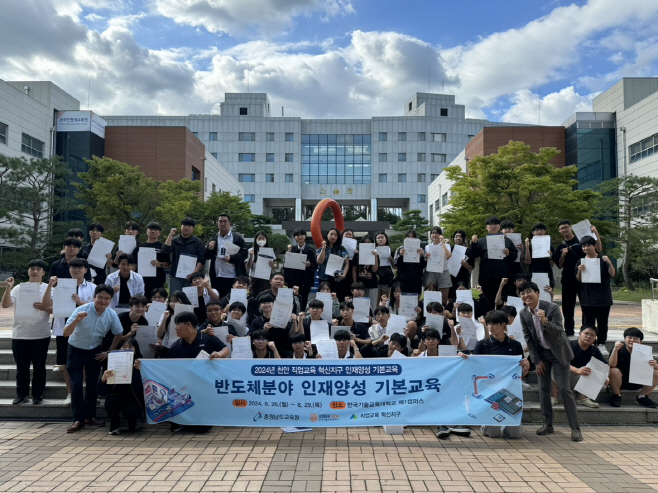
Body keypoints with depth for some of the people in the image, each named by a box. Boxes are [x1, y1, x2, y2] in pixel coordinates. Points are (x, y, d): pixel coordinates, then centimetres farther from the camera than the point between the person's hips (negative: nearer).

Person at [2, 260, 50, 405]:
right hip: (19, 335, 2)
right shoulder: (18, 288, 5)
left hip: (41, 335, -2)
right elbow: (5, 305, -5)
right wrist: (8, 287, -16)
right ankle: (22, 394, 22)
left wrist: (43, 307, -27)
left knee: (39, 366, 7)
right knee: (21, 367, 10)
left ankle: (38, 394, 18)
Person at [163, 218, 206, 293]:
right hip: (175, 276, 2)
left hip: (190, 277, -2)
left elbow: (201, 260, 0)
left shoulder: (197, 242, 7)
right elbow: (165, 251, -4)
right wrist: (170, 235, -4)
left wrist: (194, 273, -13)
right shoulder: (174, 240, 14)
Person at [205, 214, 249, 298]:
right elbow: (206, 256, 12)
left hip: (234, 278, -3)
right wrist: (210, 249, -9)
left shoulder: (238, 238, 1)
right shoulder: (214, 239, 13)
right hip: (217, 277, 3)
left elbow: (244, 254, -6)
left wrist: (231, 258, -20)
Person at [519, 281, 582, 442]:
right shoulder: (523, 313, -7)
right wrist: (537, 360, -3)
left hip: (558, 351, -4)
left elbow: (559, 333, -26)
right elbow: (528, 338, -1)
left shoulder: (552, 308, -21)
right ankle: (548, 424, 16)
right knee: (543, 389, 5)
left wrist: (545, 321, -45)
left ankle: (575, 428, 3)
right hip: (541, 353, 4)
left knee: (564, 388, -6)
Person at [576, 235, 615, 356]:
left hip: (603, 297, -1)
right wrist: (579, 271, -16)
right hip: (587, 298, 1)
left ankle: (602, 344, 14)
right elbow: (578, 280, 4)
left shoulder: (602, 259, 1)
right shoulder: (581, 261, 6)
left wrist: (609, 263, -24)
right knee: (588, 323, 6)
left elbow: (612, 274, -8)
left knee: (602, 322, 5)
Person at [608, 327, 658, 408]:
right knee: (614, 371, -34)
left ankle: (642, 397, 4)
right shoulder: (620, 349, -16)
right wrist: (615, 349, -40)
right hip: (620, 381, -3)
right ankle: (617, 396, -7)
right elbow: (612, 365, -27)